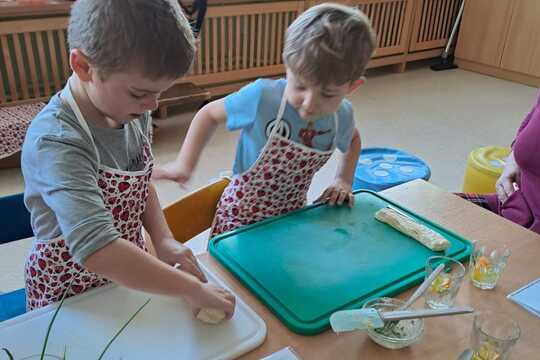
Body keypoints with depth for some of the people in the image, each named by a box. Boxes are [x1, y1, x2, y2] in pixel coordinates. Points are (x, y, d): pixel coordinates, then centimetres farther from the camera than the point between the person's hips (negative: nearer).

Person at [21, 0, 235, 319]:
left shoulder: (133, 112, -11)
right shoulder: (56, 144, -33)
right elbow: (96, 249, -44)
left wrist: (163, 239, -10)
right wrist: (192, 288, -38)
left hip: (131, 273, 6)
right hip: (71, 291, -6)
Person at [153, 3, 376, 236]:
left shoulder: (342, 116, -13)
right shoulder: (263, 98, -27)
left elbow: (353, 139, 12)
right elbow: (210, 114, -10)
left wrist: (344, 180, 0)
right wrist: (185, 163, -18)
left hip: (291, 217, 3)